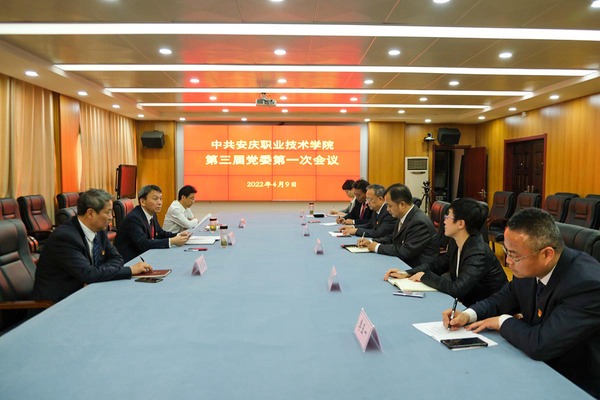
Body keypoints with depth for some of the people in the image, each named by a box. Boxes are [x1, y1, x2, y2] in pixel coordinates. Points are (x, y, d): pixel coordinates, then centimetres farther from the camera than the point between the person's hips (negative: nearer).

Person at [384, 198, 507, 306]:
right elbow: (437, 264, 10)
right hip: (467, 300, 7)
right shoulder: (455, 242, -2)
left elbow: (456, 289, -33)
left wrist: (425, 276, -18)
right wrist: (407, 273, -4)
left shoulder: (479, 254, -27)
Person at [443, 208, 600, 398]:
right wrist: (468, 314, -10)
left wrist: (503, 322, -16)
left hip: (577, 386, -6)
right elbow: (503, 298, 8)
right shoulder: (530, 267, -9)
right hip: (540, 363, 6)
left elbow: (540, 345, -34)